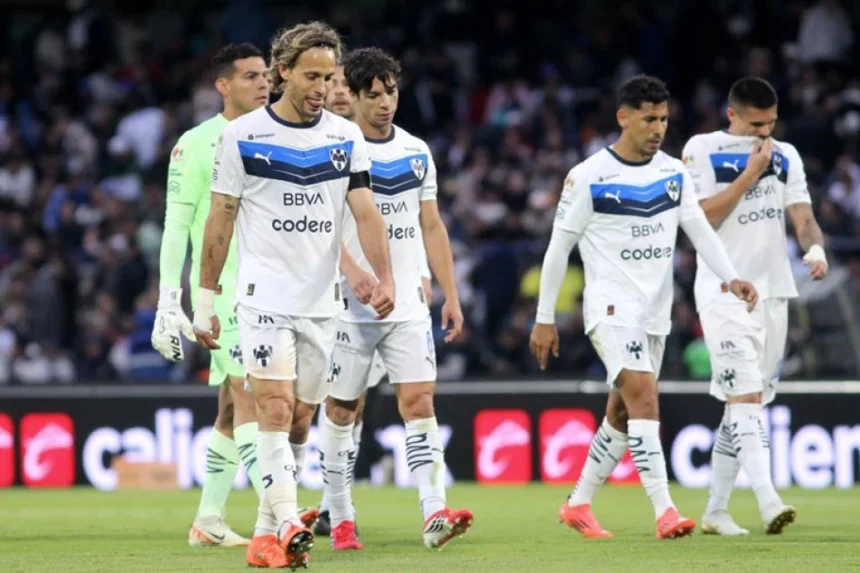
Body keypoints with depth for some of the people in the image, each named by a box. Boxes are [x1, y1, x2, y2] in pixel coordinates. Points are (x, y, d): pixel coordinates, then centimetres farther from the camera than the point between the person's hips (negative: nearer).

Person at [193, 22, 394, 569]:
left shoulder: (347, 136, 5)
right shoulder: (243, 135, -2)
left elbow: (366, 212, -2)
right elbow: (220, 222, 2)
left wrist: (385, 278, -17)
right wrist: (206, 300, 2)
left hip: (323, 302, 4)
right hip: (264, 297, -4)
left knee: (300, 420, 6)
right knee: (275, 409, -16)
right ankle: (288, 524, -25)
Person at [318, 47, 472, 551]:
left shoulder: (417, 152, 11)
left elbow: (432, 227, 15)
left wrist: (451, 296, 10)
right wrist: (351, 269, -31)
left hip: (409, 305, 4)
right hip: (350, 306, -3)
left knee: (420, 401, -9)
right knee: (342, 410, 4)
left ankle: (435, 514, -18)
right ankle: (341, 520, 14)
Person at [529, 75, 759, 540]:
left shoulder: (674, 173, 6)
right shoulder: (588, 177, -9)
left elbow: (699, 230, 4)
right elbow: (558, 248, -4)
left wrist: (730, 277, -14)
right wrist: (544, 319, -3)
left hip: (655, 310, 6)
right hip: (611, 305, -6)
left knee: (622, 413, 12)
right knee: (644, 396, -21)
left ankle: (578, 504, 27)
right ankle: (665, 511, -26)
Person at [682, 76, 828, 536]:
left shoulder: (785, 156, 11)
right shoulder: (702, 150, -3)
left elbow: (802, 217, 5)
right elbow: (703, 218, -12)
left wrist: (815, 247, -17)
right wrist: (750, 173, -14)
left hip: (773, 291, 5)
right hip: (724, 291, -5)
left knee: (746, 402, 8)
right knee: (744, 395, -17)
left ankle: (716, 510, 15)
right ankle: (768, 500, -29)